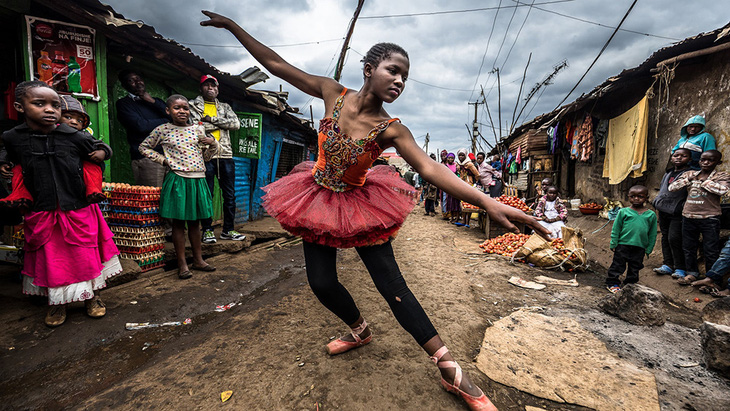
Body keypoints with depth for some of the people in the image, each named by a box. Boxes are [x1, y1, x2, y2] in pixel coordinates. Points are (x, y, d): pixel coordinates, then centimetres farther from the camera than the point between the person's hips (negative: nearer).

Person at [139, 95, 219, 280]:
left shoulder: (198, 129, 8)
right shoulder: (163, 130, 0)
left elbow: (205, 157, 17)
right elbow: (143, 147, 11)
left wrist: (213, 144, -1)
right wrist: (163, 160, 0)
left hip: (198, 180, 3)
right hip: (177, 180, -3)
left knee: (195, 221, 12)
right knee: (178, 222, 3)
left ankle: (198, 259, 22)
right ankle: (182, 263, 12)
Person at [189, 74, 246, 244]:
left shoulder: (225, 107, 21)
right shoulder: (193, 105, 11)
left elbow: (236, 123, 2)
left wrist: (212, 119, -6)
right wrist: (222, 123, -2)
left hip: (225, 155, 3)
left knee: (230, 194, 3)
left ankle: (228, 229, 12)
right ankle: (207, 230, 7)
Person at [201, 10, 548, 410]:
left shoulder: (391, 130, -17)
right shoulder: (333, 93, -10)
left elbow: (430, 168, -30)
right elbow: (277, 65, -1)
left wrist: (488, 202, -43)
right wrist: (233, 26, 4)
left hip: (360, 204, -2)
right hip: (318, 200, 3)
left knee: (392, 285, -6)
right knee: (321, 284, 5)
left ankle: (451, 372, 5)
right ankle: (359, 330, 36)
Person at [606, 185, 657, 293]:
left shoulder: (651, 215, 4)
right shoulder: (623, 212, -3)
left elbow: (652, 234, 9)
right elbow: (615, 229, 0)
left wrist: (649, 249, 6)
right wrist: (614, 244, -3)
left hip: (640, 247, 2)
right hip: (622, 245, -2)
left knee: (635, 268, 13)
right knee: (618, 265, 4)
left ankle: (630, 284, 28)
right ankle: (612, 283, 16)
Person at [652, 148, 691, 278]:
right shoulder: (668, 174, 16)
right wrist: (656, 203, 15)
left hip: (677, 214, -7)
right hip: (663, 211, 7)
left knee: (674, 238, -9)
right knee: (665, 237, 11)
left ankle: (680, 268, 4)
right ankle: (667, 264, 20)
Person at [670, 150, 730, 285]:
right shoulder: (690, 174, 10)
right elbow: (672, 187, 4)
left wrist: (702, 181, -11)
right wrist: (688, 179, -5)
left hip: (709, 218, -4)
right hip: (688, 217, 4)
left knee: (711, 250, 2)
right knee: (688, 247, 12)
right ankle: (692, 273, 27)